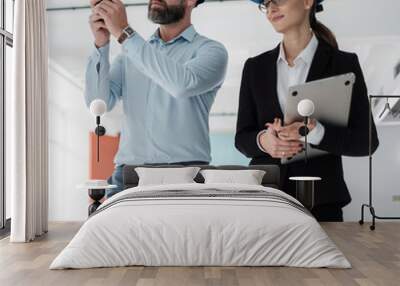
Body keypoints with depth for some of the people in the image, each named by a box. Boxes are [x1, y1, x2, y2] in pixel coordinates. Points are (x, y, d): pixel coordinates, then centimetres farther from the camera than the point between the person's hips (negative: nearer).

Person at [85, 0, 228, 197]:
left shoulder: (210, 50, 3)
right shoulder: (130, 54, 16)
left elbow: (183, 84, -19)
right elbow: (99, 102, 4)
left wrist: (124, 33, -14)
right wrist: (101, 44, -8)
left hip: (184, 172, -3)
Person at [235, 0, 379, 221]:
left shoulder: (343, 64, -2)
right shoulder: (255, 67, 6)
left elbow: (366, 141, -6)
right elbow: (241, 138, 7)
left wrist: (314, 131, -21)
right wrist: (263, 140, -15)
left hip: (321, 203, -2)